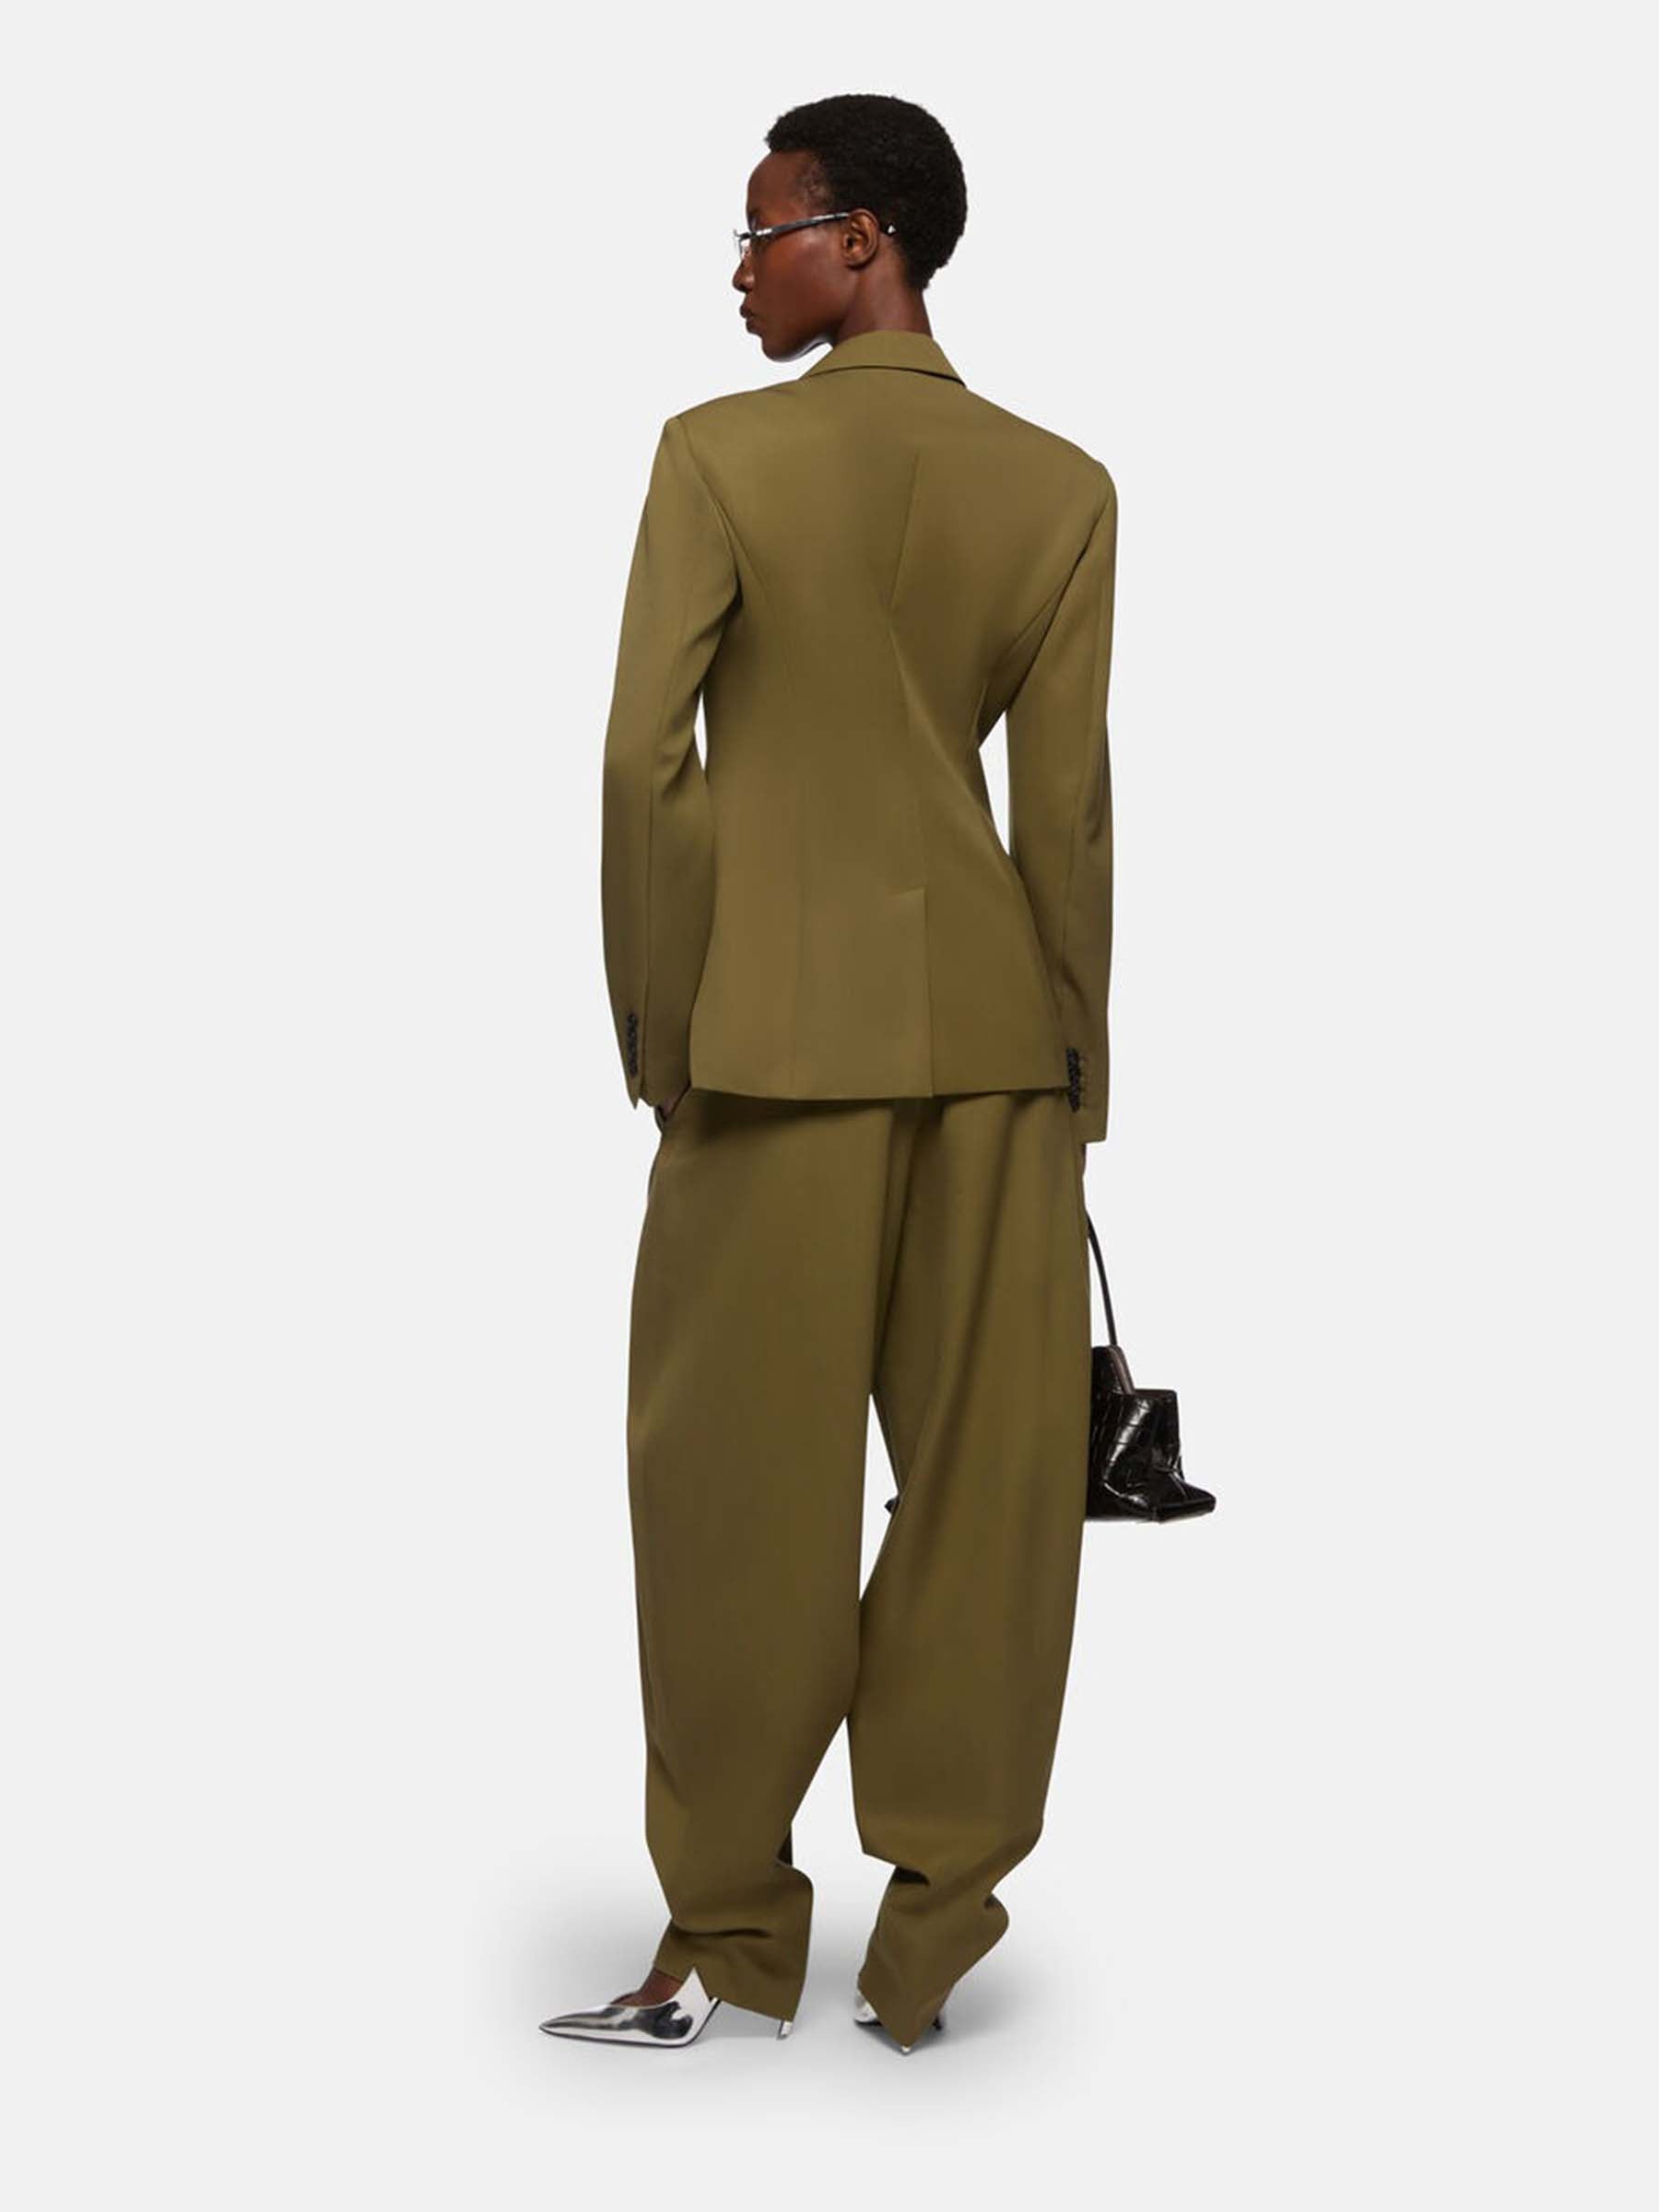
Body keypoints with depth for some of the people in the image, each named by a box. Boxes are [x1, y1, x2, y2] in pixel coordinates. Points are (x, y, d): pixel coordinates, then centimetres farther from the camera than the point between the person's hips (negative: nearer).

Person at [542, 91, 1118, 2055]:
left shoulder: (721, 455, -4)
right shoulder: (1061, 488, 4)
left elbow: (647, 755, -7)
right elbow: (1070, 802, 2)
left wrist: (659, 1035, 2)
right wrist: (1069, 1074, 8)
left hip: (783, 1029, -3)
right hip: (990, 1036, 3)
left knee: (746, 1479, 6)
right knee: (985, 1479, 9)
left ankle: (728, 1937, 16)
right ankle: (933, 1933, 16)